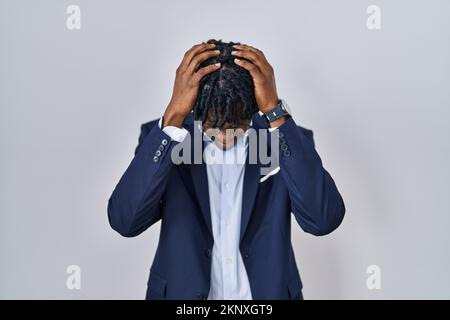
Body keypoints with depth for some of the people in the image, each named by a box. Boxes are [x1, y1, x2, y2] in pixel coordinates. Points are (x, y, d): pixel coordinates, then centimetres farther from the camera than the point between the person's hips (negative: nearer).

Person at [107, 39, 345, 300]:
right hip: (181, 292, 0)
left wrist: (275, 112, -30)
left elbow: (324, 219, -26)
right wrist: (174, 116, -30)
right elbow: (124, 220, -25)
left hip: (267, 292, 1)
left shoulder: (286, 138, -11)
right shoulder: (164, 136, -12)